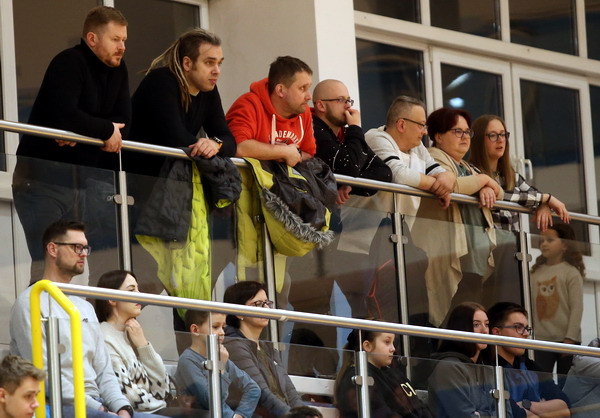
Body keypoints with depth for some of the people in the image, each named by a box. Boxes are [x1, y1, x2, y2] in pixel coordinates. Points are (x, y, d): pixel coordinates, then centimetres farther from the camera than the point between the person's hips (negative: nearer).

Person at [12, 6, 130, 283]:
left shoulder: (117, 70, 10)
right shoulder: (68, 64, -14)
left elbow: (123, 122, 1)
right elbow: (65, 116, -29)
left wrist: (84, 135, -17)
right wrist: (106, 130, -16)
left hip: (87, 175, 7)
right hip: (43, 176, -7)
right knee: (46, 261, -11)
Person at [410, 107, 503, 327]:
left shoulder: (465, 167, 29)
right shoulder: (434, 159, 0)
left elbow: (498, 192, 23)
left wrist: (488, 190, -2)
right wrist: (483, 180, -5)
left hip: (478, 254, 9)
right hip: (453, 254, -9)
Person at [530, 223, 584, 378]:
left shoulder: (571, 272, -3)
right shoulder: (535, 273, 9)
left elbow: (577, 307, -8)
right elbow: (529, 306, 9)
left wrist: (570, 338, -13)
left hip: (565, 339, -3)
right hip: (541, 339, 3)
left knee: (565, 381, 3)